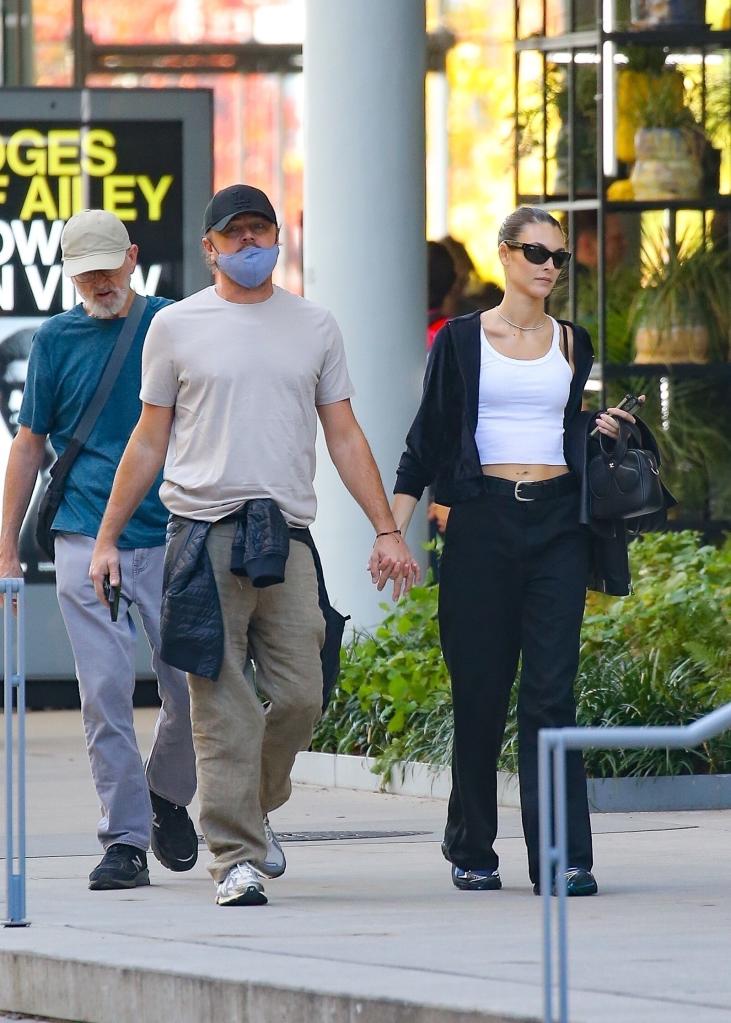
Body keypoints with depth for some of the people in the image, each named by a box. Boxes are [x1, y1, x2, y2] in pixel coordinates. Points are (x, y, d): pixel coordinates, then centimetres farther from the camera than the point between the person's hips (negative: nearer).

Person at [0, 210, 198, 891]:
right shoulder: (56, 339, 7)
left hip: (173, 539, 0)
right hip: (87, 543, 0)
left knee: (191, 684, -1)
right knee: (106, 693, -7)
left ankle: (167, 795, 26)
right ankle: (124, 839, -3)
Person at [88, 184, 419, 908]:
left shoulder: (315, 327, 14)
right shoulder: (177, 326, 7)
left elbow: (345, 437, 15)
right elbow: (149, 441, 12)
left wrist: (386, 530, 7)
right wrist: (106, 537, 8)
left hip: (286, 537, 2)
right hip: (204, 532, -2)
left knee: (300, 696, -4)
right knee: (223, 706, -7)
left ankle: (254, 807, 23)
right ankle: (237, 856, -5)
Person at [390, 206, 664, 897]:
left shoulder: (572, 343, 13)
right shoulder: (462, 340, 4)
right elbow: (427, 440, 3)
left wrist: (602, 429, 3)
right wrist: (393, 529, -5)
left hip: (557, 523, 2)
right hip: (483, 521, -2)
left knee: (551, 691, -7)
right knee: (480, 691, 1)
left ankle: (563, 859, -10)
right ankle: (471, 850, 15)